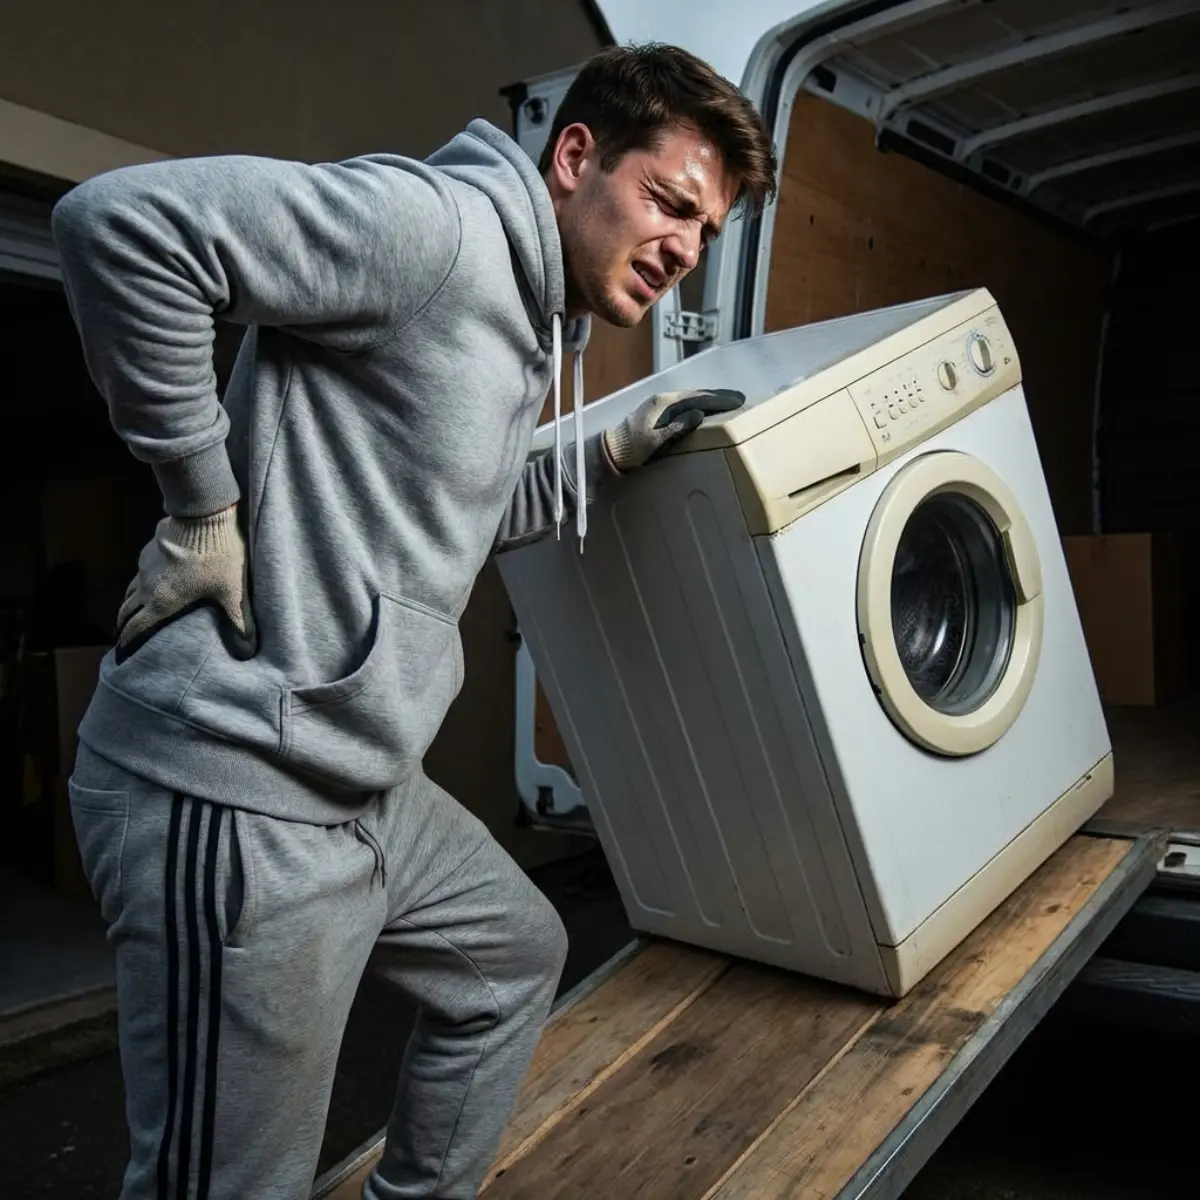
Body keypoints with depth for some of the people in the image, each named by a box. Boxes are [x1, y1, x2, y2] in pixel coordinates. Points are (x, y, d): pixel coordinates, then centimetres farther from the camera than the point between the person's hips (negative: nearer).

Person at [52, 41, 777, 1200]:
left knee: (516, 951, 27)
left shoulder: (524, 320, 15)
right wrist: (204, 504, -19)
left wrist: (614, 454, 16)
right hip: (235, 795, -10)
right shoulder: (439, 225, -16)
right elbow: (119, 218, -24)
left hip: (361, 789, 10)